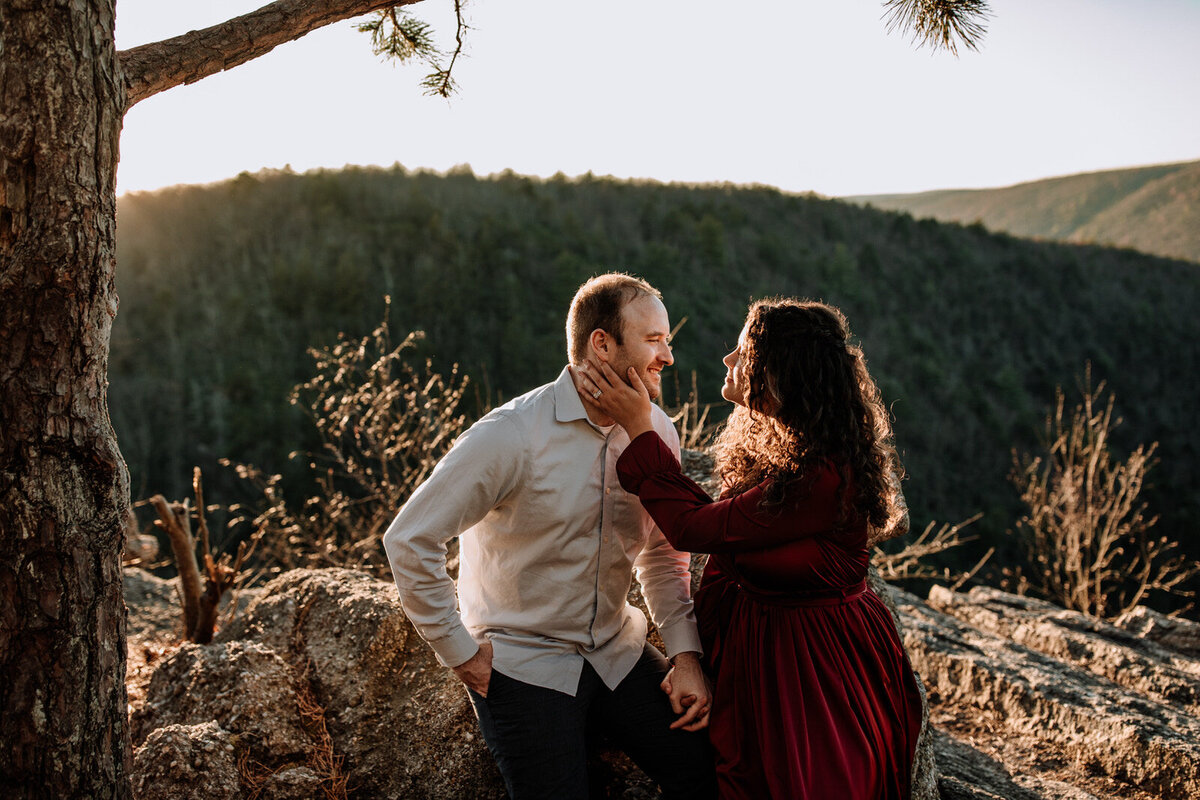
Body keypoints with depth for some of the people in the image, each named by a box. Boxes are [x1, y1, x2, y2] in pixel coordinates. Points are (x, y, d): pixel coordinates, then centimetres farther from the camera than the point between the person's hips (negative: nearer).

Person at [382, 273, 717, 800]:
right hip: (523, 665, -5)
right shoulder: (511, 437, -21)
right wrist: (459, 651, -12)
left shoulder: (655, 432, -3)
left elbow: (661, 555, 7)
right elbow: (409, 540, -18)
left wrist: (685, 652, -4)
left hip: (617, 652, 5)